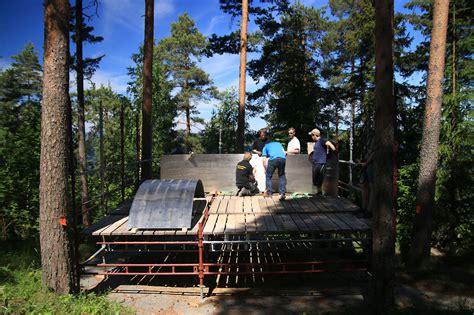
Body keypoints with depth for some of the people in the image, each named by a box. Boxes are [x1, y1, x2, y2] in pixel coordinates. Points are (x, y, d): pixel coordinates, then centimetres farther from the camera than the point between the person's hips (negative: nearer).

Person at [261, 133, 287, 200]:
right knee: (281, 175, 18)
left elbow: (264, 160, 20)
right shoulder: (279, 143, 38)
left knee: (268, 175, 16)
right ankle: (282, 193, 6)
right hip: (283, 158, 3)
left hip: (273, 159, -3)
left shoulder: (265, 146, 29)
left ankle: (269, 192, 13)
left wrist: (266, 169, 31)